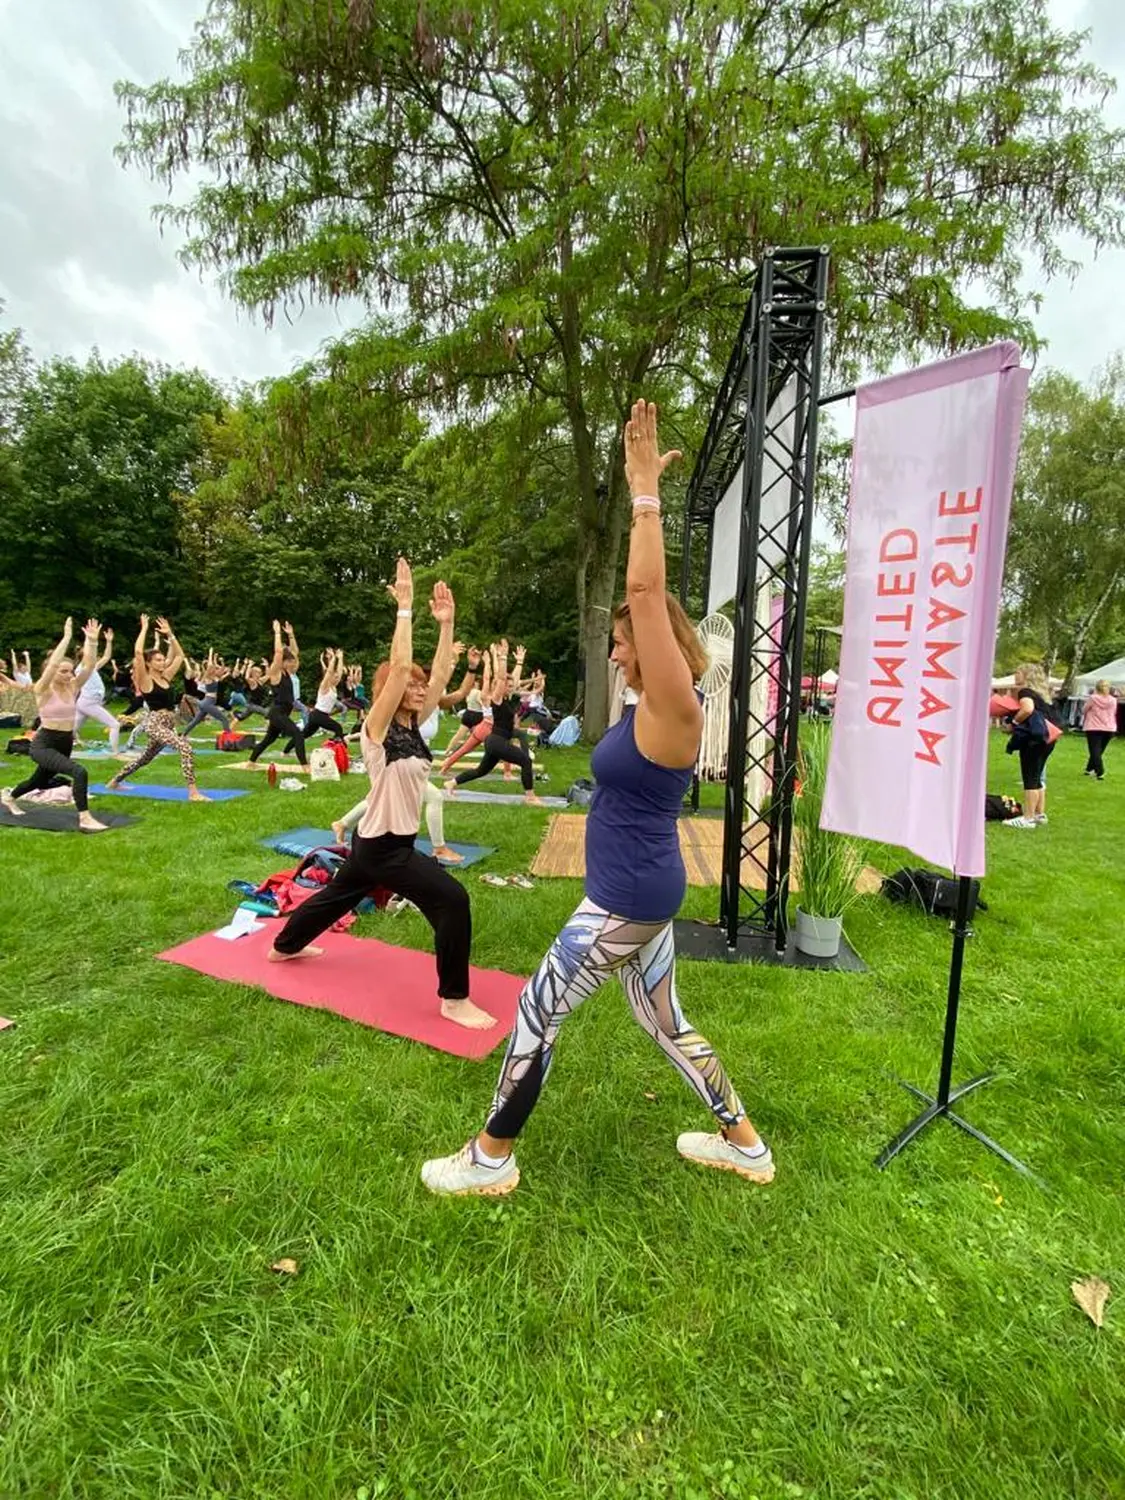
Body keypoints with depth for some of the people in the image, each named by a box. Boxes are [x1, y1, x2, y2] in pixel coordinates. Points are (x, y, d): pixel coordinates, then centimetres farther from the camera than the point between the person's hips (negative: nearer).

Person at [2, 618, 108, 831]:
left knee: (41, 781, 29)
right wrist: (67, 637, -30)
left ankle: (9, 797, 59)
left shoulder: (73, 687, 1)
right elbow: (52, 664, -30)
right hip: (44, 744, -7)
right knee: (79, 772, -31)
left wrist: (92, 641, -21)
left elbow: (89, 665, -10)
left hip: (66, 743, 7)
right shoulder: (43, 689, -13)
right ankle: (85, 819, -26)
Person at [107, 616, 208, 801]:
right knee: (185, 746, -27)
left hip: (168, 724, 8)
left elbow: (179, 656, 17)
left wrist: (169, 634, 12)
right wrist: (144, 629, -10)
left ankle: (114, 781, 44)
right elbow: (138, 652, -18)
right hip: (154, 724, -8)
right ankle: (193, 792, -29)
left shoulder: (166, 677, 12)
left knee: (145, 758, 23)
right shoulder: (145, 680, -6)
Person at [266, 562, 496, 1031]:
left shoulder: (412, 725, 4)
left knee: (338, 895, 28)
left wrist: (445, 623, -5)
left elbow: (441, 675, 0)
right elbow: (399, 667, -30)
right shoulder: (378, 728, -18)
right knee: (452, 900, -15)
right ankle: (453, 1000, -4)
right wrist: (404, 606, -28)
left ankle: (284, 946, 53)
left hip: (391, 840, 9)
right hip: (382, 845, -9)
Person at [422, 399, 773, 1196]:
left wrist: (646, 489, -20)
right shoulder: (657, 706, 5)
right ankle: (744, 1143, 37)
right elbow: (649, 594, 11)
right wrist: (643, 494, 12)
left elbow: (646, 590, -28)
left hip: (630, 896, -10)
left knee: (538, 1010, 4)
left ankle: (490, 1158, 23)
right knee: (665, 1019, 21)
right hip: (639, 889, 10)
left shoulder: (674, 710, -19)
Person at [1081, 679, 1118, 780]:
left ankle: (1100, 773, -16)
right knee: (1099, 751, 17)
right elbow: (1114, 713, 11)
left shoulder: (1092, 698, -9)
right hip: (1109, 728, 4)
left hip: (1093, 728, -4)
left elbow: (1084, 710, 0)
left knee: (1095, 751, -3)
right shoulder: (1113, 700, 1)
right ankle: (1089, 769, 28)